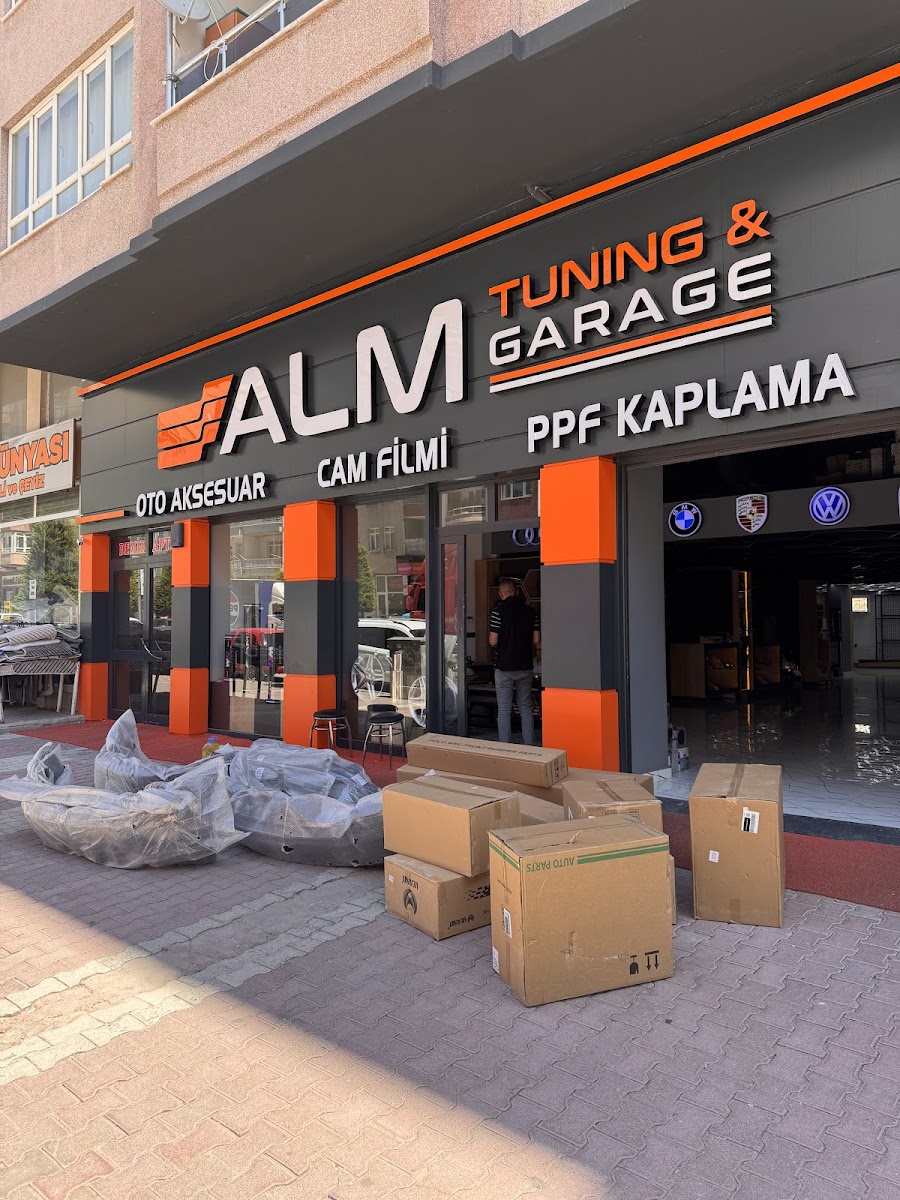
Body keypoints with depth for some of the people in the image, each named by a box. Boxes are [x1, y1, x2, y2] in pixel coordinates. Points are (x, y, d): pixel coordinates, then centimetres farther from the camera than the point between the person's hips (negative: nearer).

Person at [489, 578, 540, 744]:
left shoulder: (498, 610, -10)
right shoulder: (530, 610, 2)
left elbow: (493, 641, -13)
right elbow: (536, 640, 1)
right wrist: (536, 652, 22)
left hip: (504, 666, -4)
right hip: (525, 666, 4)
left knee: (504, 710, 4)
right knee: (525, 707, 14)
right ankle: (529, 747, 15)